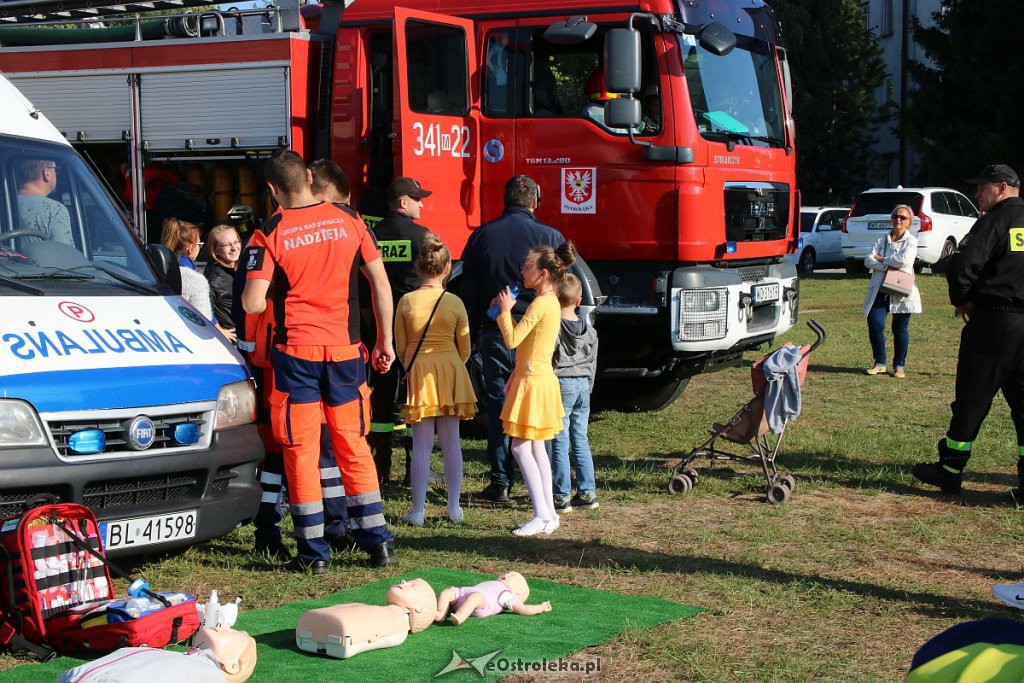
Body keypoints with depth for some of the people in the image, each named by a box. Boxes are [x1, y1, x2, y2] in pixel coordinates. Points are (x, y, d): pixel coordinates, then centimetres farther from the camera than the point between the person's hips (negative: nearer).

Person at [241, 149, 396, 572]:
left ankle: (314, 551, 8)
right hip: (345, 349, 3)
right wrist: (384, 340, 12)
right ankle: (376, 539, 16)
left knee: (301, 452, 5)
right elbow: (381, 284, 4)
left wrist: (275, 290, 9)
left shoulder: (269, 235, -7)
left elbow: (253, 305, -14)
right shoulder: (347, 223, 2)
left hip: (296, 351, -3)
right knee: (353, 446, 14)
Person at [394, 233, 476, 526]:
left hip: (418, 372, -1)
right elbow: (464, 348, 4)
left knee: (421, 444, 2)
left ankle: (418, 510, 2)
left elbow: (400, 346, 1)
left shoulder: (406, 301, -6)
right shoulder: (455, 303, -4)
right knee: (451, 441, 9)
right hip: (450, 370, 1)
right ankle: (454, 507, 14)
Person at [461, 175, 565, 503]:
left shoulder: (481, 236, 5)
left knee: (498, 409, 7)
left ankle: (500, 483, 9)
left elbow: (468, 291, 10)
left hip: (494, 334, 2)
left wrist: (475, 333, 18)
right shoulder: (551, 237, -3)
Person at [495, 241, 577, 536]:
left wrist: (505, 310, -7)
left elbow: (512, 340, -20)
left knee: (521, 447, -7)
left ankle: (542, 515, -9)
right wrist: (516, 375, 20)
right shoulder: (552, 302, 12)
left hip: (533, 383, -10)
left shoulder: (540, 304, -18)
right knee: (536, 447, 13)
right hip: (542, 379, 10)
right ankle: (549, 512, 15)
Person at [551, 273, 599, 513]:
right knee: (580, 440, 13)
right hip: (583, 385, 6)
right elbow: (592, 362, 14)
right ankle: (587, 493, 14)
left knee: (560, 443, -1)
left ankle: (562, 496, 1)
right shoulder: (589, 329, 6)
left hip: (561, 385, -6)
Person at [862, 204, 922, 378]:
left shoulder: (911, 241, 3)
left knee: (900, 329, 2)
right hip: (879, 290, 3)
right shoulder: (882, 240, 14)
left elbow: (904, 260, -16)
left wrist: (881, 258, -5)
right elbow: (868, 261, 2)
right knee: (875, 325, -8)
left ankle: (899, 366, 13)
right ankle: (879, 363, 8)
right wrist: (887, 266, -13)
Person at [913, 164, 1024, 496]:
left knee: (972, 400, 3)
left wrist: (962, 301, -2)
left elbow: (962, 266, -20)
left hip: (994, 322, -6)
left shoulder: (995, 222, -8)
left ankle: (949, 471, 13)